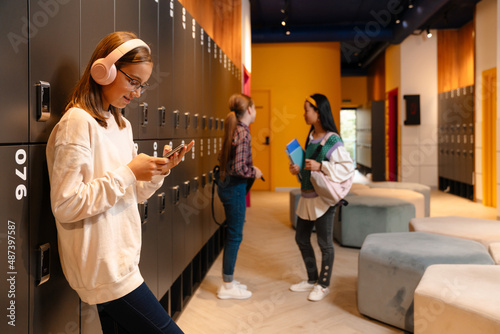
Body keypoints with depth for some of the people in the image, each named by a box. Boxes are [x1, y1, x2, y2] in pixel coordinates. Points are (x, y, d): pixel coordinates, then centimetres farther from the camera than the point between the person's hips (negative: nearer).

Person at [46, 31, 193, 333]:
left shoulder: (122, 125, 13)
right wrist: (128, 172, -20)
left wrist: (160, 169, -1)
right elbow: (65, 205, -20)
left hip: (121, 261, 9)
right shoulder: (78, 122, -15)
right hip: (103, 269, -8)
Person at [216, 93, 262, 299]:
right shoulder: (243, 132, -18)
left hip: (226, 184, 9)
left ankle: (228, 280, 27)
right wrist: (255, 172, -7)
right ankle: (227, 286, 10)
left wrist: (251, 168, 17)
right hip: (235, 188, -9)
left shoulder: (233, 130, 9)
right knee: (235, 236, 0)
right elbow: (239, 168, -24)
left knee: (233, 234, 16)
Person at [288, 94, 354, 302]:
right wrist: (298, 168, 3)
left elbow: (348, 167, -20)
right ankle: (312, 279, 33)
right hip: (307, 197, 9)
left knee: (325, 243, 5)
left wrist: (320, 166, -26)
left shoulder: (332, 140, -16)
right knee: (301, 238, 16)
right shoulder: (311, 136, 9)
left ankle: (323, 285, 21)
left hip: (323, 199, -9)